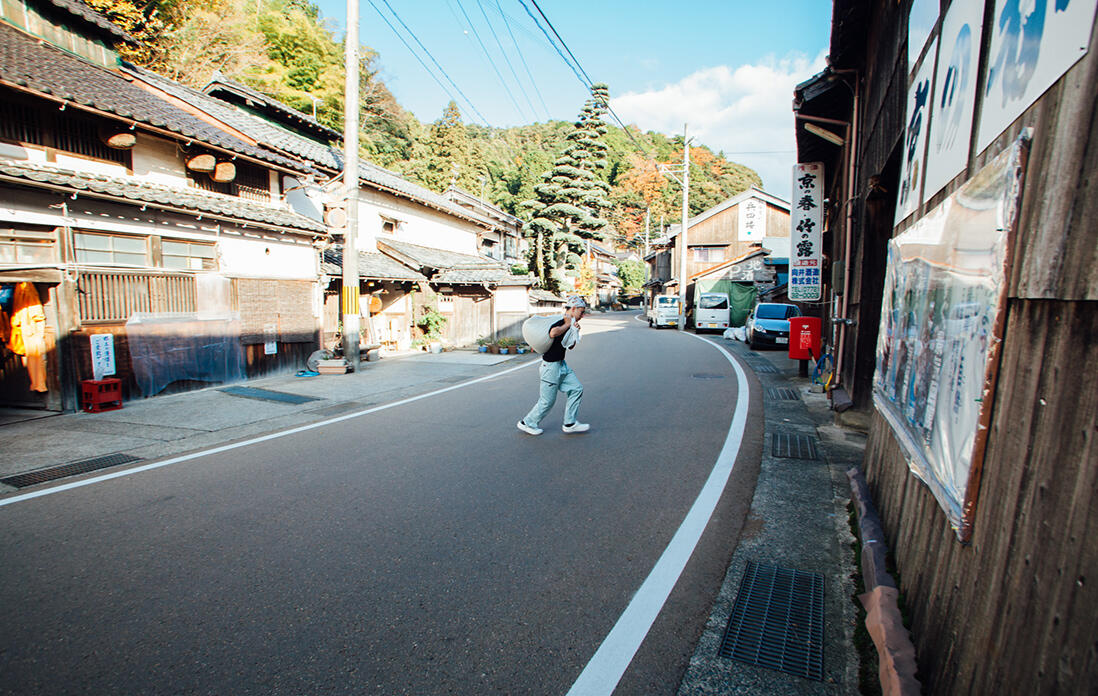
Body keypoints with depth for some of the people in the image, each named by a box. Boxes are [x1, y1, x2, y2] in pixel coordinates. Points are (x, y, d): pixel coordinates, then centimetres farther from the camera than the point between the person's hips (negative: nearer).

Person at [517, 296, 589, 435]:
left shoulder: (569, 323, 8)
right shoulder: (559, 323, -21)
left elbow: (570, 346, 17)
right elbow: (553, 333, -46)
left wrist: (575, 331, 0)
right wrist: (567, 325, -27)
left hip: (561, 365, 10)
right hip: (551, 366, -10)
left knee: (577, 389, 8)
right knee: (547, 401, 1)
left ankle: (569, 424, 16)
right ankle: (527, 423, 20)